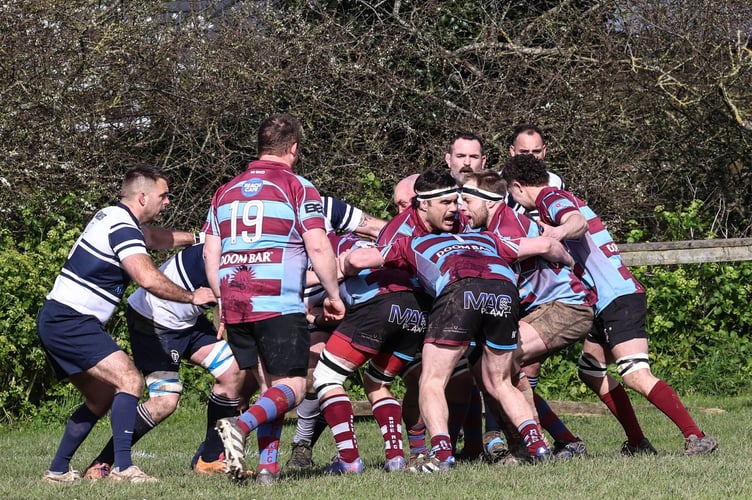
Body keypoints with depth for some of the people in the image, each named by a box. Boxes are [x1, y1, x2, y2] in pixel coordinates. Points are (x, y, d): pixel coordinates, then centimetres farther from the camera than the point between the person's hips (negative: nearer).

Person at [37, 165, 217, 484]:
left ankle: (57, 471, 20)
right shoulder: (123, 227, -16)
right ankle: (122, 467, -27)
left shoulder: (111, 217, 16)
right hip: (71, 322, -11)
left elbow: (154, 237, 38)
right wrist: (192, 297, -16)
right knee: (129, 381, -18)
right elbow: (148, 278, -29)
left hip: (56, 322, 11)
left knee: (102, 398, 17)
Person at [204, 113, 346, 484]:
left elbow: (210, 254, 15)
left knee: (271, 386, 15)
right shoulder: (297, 187, 1)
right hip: (279, 306, -6)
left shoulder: (225, 192, 17)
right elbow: (319, 248, -7)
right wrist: (333, 295, 4)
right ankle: (241, 426, -29)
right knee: (292, 387, -3)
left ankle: (268, 467, 4)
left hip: (234, 307, 6)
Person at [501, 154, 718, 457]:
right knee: (591, 371, 17)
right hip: (608, 303, 11)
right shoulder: (560, 199, 22)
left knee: (635, 376, -20)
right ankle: (637, 443, 16)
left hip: (619, 299, -11)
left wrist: (560, 231, -51)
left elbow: (578, 222, -30)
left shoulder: (551, 198, -8)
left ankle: (697, 437, -26)